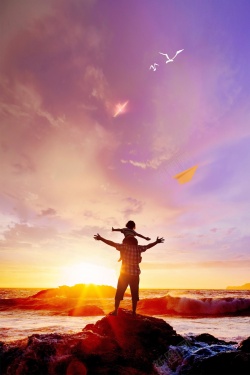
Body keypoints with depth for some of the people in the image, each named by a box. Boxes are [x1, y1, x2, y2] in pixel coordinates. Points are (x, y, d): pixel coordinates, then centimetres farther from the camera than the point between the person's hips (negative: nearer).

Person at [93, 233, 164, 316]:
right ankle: (134, 312, 14)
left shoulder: (125, 246, -3)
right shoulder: (139, 248, 5)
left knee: (119, 293, 7)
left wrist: (101, 238, -5)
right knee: (134, 294, 13)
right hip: (135, 274, 3)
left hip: (125, 274, -2)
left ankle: (115, 311, 5)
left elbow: (112, 243, -8)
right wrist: (157, 242, 35)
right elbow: (148, 246, 19)